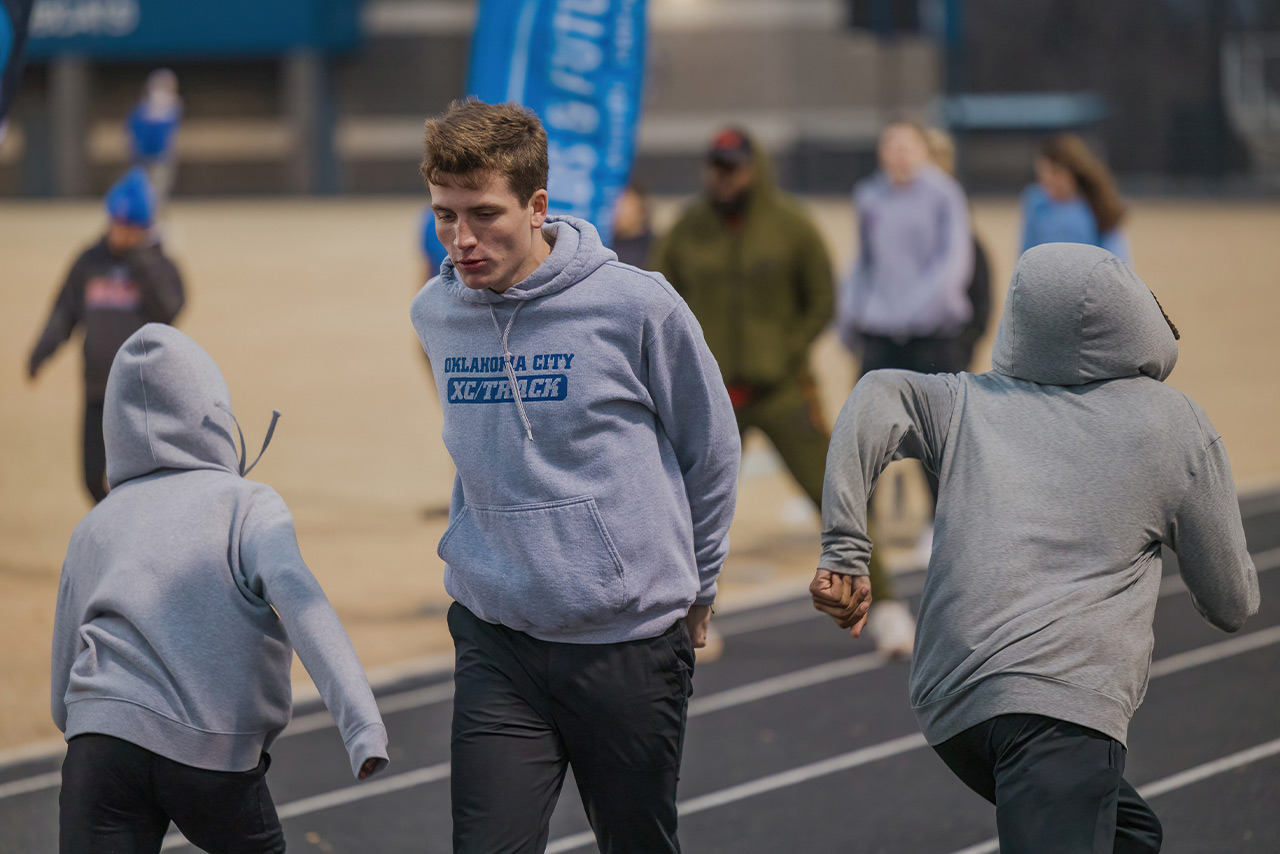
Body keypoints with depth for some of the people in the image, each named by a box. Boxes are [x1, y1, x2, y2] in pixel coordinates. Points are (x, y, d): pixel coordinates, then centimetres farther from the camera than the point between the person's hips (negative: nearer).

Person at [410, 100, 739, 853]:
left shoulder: (636, 305, -11)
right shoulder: (436, 315, 2)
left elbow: (711, 451, 2)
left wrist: (693, 588, 11)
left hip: (632, 643, -2)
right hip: (496, 641, 3)